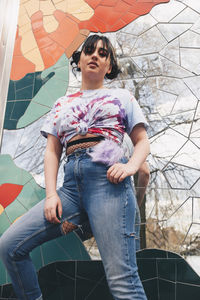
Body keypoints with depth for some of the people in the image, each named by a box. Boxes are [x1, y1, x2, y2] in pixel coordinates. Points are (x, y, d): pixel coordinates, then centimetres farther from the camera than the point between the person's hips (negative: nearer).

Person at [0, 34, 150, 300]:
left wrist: (131, 166, -10)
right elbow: (52, 151, 16)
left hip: (107, 181, -3)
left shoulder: (122, 97, 18)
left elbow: (143, 142, 13)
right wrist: (51, 194, 1)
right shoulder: (62, 104, 24)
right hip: (71, 186, 4)